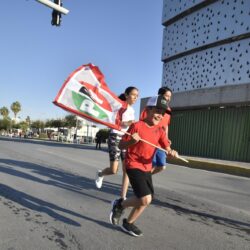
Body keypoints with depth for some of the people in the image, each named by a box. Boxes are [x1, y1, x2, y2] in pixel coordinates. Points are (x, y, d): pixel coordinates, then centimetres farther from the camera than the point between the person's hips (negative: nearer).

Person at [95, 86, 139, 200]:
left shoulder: (132, 110, 14)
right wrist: (125, 123, -26)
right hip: (115, 137, -6)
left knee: (127, 170, -1)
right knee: (113, 170, -4)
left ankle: (123, 197, 8)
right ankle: (100, 174, 30)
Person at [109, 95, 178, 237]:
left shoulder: (160, 131, 4)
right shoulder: (137, 126, -15)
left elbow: (167, 149, -2)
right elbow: (121, 146, -12)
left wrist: (172, 153, -25)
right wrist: (132, 141, -32)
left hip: (147, 168, 7)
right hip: (133, 166, -7)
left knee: (146, 200, 14)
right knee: (146, 199, -14)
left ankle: (120, 204, 36)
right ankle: (129, 223, 14)